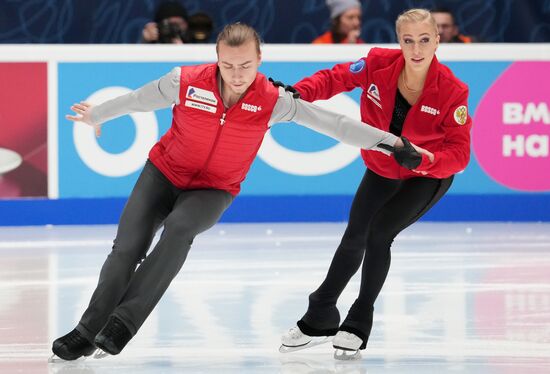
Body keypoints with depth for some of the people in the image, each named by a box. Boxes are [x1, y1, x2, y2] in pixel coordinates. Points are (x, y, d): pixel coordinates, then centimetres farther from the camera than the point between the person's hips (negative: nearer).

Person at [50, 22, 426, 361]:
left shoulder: (272, 101, -18)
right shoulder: (187, 82, -19)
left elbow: (331, 122, -14)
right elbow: (137, 101, -1)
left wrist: (390, 142, -15)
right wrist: (96, 115, 15)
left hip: (213, 190, -1)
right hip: (163, 173, 1)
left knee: (179, 229, -31)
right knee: (127, 249, -11)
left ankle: (124, 321, -30)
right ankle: (88, 332, 4)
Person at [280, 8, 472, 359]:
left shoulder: (452, 91, -29)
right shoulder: (378, 64, -24)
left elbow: (459, 153, -26)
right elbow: (334, 79, -14)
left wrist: (425, 159, -44)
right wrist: (299, 93, -33)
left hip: (429, 176, -4)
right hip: (381, 170, 4)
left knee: (379, 234, -19)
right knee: (354, 238, 10)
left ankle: (359, 325, -2)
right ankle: (320, 318, 31)